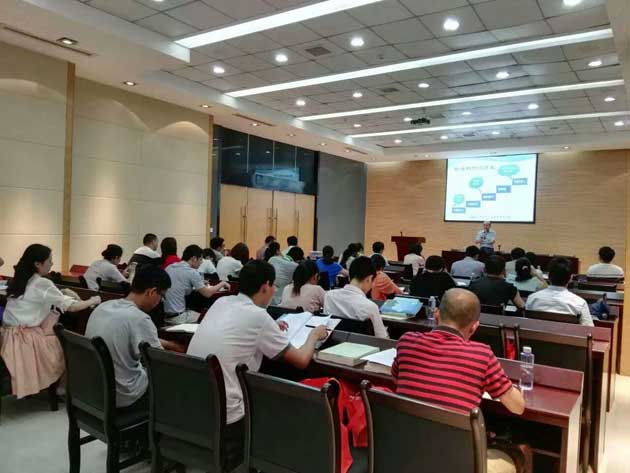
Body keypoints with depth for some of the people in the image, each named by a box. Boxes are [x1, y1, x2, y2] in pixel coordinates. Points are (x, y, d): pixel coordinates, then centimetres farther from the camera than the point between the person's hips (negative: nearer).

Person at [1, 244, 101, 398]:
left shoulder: (20, 280, 10)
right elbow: (71, 307, -13)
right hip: (25, 337, -8)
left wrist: (64, 292, 13)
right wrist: (92, 301, 4)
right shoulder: (42, 283, -15)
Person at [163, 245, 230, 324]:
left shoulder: (169, 268, 7)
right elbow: (208, 293, -8)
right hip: (177, 318, -8)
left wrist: (200, 284, 24)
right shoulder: (192, 272, -14)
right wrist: (222, 284, 7)